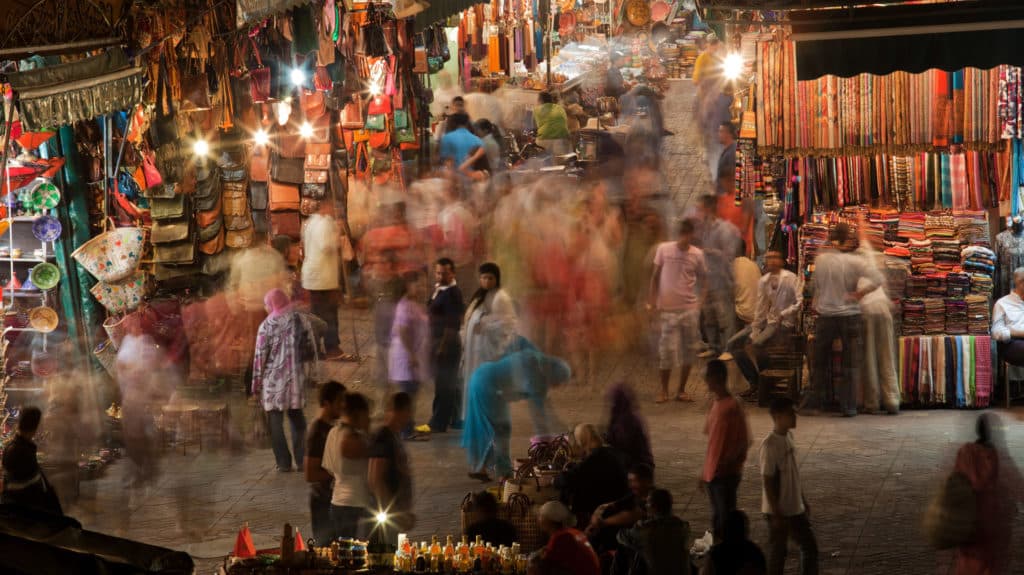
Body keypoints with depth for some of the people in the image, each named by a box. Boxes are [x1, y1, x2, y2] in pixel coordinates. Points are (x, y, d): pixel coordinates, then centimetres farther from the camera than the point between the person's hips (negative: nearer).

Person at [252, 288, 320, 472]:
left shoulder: (267, 325, -8)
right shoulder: (302, 319, 1)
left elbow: (260, 357, -7)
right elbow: (313, 347, 3)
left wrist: (256, 386, -1)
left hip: (274, 379, -3)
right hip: (297, 376, 3)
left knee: (275, 420, 5)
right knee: (297, 417, 17)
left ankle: (284, 462, 2)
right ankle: (301, 459, 15)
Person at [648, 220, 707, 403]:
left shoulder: (697, 254, 0)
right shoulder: (664, 249, -3)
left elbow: (703, 278, 11)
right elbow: (655, 276, 4)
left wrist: (700, 300, -2)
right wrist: (652, 301, -1)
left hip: (690, 309, 2)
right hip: (668, 309, -2)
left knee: (688, 350, 4)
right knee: (667, 350, -3)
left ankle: (681, 391, 14)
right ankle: (664, 391, 10)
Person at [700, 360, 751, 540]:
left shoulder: (733, 407, -16)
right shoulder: (716, 404, 10)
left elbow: (744, 442, -15)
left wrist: (726, 463, -21)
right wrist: (705, 472, 18)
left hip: (726, 474, -8)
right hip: (712, 473, 8)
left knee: (726, 519, -5)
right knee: (717, 518, 14)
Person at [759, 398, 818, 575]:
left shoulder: (788, 437, 6)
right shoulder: (770, 445, -21)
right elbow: (767, 482, -20)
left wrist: (803, 501, 18)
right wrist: (776, 514, -20)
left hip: (795, 508, 8)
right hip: (779, 511, -8)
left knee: (810, 546, 13)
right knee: (778, 552, 3)